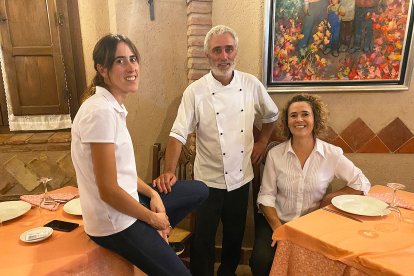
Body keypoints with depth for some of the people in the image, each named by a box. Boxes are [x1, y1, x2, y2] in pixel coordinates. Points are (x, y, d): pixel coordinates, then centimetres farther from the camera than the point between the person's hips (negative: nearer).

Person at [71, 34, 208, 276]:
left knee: (199, 190, 15)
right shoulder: (101, 111, -24)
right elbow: (108, 190, -24)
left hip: (125, 203, 9)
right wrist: (153, 218, -11)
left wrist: (153, 194, -2)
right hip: (115, 222, -9)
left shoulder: (115, 107, 5)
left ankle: (156, 238, 18)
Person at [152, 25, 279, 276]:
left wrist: (262, 142, 6)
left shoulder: (252, 85, -4)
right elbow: (178, 134, -16)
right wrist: (169, 172, -27)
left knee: (235, 236, 21)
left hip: (242, 178, 4)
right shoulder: (195, 92, -12)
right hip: (209, 180, -3)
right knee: (204, 239, 9)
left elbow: (271, 116, 13)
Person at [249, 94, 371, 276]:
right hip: (277, 221, 0)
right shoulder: (275, 154, -5)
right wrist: (277, 227, -15)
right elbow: (266, 195, -3)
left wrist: (329, 198, -8)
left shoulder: (332, 154, -6)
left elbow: (362, 184, 2)